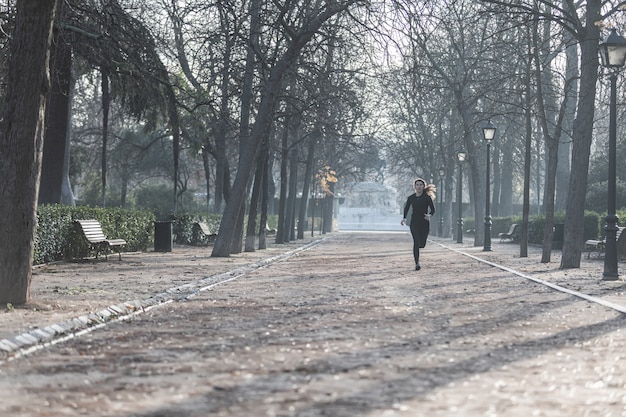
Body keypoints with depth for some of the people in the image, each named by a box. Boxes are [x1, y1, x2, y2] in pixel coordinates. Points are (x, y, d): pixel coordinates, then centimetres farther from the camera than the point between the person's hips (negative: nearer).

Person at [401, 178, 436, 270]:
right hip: (414, 222, 0)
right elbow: (406, 208, 14)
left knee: (422, 244, 4)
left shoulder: (427, 197, -4)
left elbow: (433, 209, -4)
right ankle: (417, 264, -9)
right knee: (416, 243, -13)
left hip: (425, 222, 0)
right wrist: (404, 218, 1)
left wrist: (429, 215, -24)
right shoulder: (411, 198, 2)